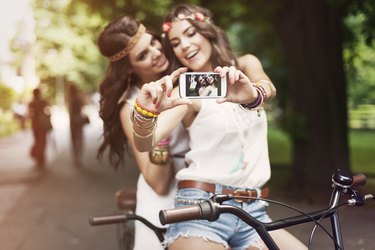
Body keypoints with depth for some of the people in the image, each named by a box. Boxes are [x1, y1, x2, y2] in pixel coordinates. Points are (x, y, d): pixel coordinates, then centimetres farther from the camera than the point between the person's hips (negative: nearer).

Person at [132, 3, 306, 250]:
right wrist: (146, 111, -39)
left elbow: (268, 88, -15)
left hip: (254, 211, 3)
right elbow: (145, 143, -18)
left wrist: (253, 94, -38)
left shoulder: (247, 65, 8)